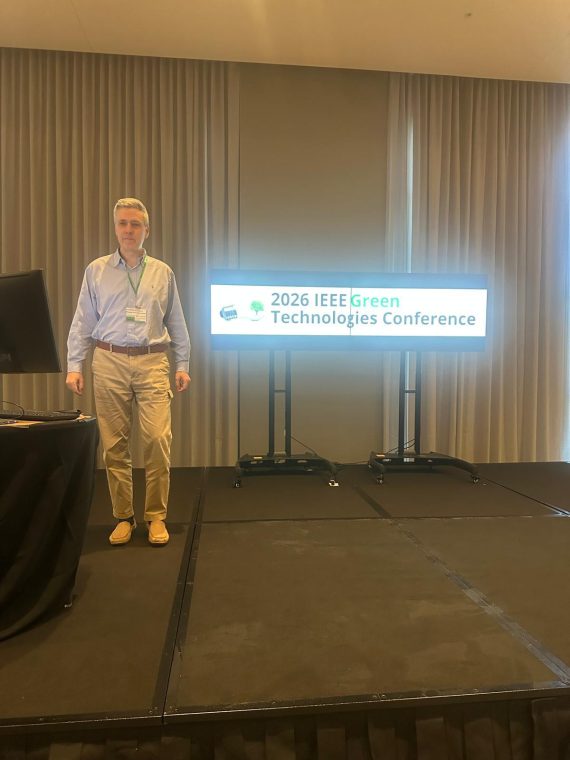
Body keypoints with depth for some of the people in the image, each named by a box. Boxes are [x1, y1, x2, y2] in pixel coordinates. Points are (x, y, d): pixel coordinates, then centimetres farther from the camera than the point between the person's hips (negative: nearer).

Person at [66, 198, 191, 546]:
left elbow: (177, 323, 12)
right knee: (114, 444, 3)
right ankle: (124, 517, 17)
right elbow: (83, 322, 8)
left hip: (153, 363, 0)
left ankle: (156, 517, 6)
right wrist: (74, 365, 1)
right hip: (110, 363, 1)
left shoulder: (163, 273, 10)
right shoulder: (97, 271, 9)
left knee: (158, 440, -9)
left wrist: (183, 365, 7)